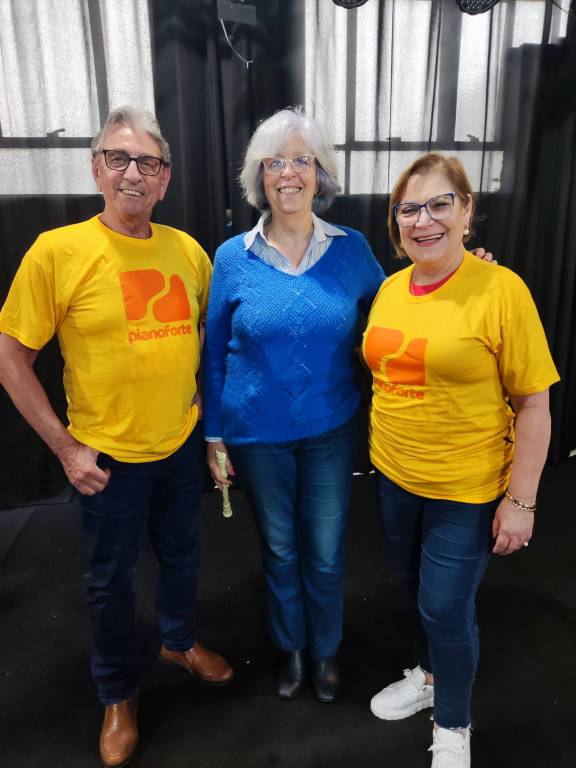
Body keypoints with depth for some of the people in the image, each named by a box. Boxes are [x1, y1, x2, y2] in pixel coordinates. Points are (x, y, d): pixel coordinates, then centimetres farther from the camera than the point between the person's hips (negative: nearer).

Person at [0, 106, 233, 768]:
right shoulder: (58, 251, -14)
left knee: (181, 553, 23)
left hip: (184, 445, 4)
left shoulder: (188, 250, -2)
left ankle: (179, 641, 53)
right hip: (109, 458, -3)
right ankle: (116, 695, 42)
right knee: (111, 579, 15)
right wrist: (66, 448, -12)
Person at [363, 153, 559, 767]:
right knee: (416, 591, 23)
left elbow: (534, 405, -14)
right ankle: (429, 675, 52)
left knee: (445, 608, 8)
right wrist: (382, 449, 12)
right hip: (394, 478, 5)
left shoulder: (500, 290, -17)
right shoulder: (389, 289, 0)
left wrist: (520, 502, -13)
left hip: (468, 490, -5)